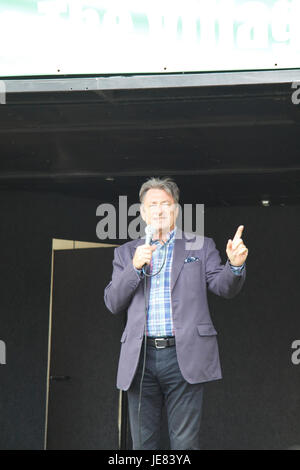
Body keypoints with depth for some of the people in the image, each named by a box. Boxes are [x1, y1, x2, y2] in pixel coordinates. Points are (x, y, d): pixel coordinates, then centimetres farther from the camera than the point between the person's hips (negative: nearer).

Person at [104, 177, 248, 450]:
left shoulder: (200, 247, 12)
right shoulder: (126, 253, 16)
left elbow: (224, 287, 3)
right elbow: (112, 303, 7)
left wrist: (235, 264, -20)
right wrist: (135, 266, -8)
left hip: (183, 358, -2)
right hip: (141, 359, 2)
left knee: (185, 443, -3)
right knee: (143, 443, 7)